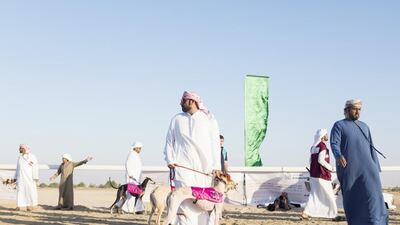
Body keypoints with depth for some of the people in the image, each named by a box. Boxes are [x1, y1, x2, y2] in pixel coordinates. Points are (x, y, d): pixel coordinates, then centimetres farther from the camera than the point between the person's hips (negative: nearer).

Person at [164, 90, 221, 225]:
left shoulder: (208, 119, 10)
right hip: (183, 166, 0)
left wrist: (216, 166, -3)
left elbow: (215, 143, 5)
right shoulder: (177, 119, 15)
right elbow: (169, 141, 13)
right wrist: (170, 160, -1)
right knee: (185, 200, -9)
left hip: (205, 166, 0)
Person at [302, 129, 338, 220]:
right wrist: (330, 167, -9)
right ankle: (334, 215, 13)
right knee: (329, 195, 4)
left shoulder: (313, 147, 13)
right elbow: (320, 160, -22)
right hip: (322, 175, -8)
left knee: (314, 195, 8)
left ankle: (305, 213, -2)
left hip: (313, 174, 8)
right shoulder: (322, 145, -14)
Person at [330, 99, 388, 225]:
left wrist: (376, 167, 11)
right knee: (352, 198, -1)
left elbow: (370, 147, 20)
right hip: (348, 167, -3)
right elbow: (334, 144, -9)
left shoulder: (364, 126, 21)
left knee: (372, 190, -17)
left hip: (366, 166, 3)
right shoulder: (339, 125, 6)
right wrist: (338, 156, -31)